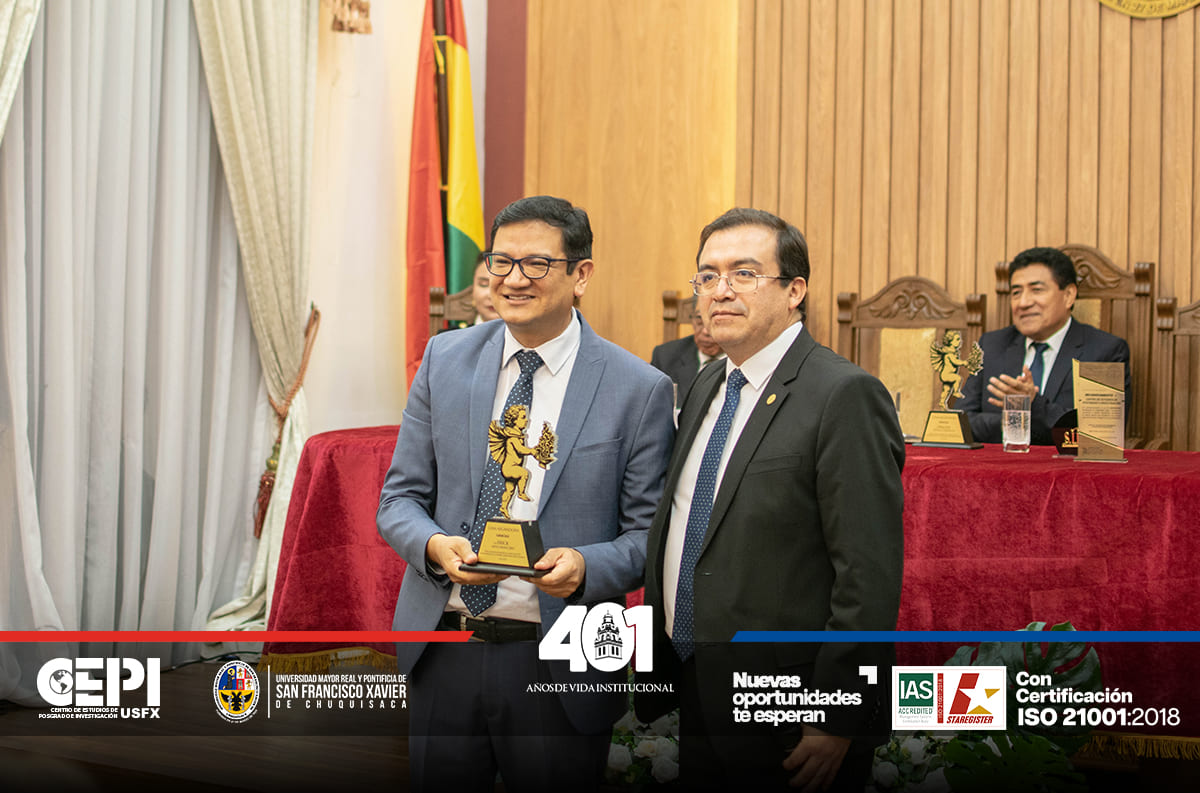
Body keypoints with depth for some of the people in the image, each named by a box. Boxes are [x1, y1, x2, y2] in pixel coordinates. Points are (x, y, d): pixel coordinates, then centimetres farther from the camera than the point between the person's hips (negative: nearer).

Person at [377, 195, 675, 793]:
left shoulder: (639, 390, -6)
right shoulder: (445, 359, 4)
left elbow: (648, 532, -2)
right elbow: (399, 498, 7)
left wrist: (587, 567, -22)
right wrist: (434, 544, -15)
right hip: (441, 653, 3)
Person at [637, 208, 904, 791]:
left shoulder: (844, 396, -15)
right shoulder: (705, 389, 12)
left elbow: (870, 575, -19)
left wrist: (838, 722, -20)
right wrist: (662, 676, 15)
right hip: (698, 704, 8)